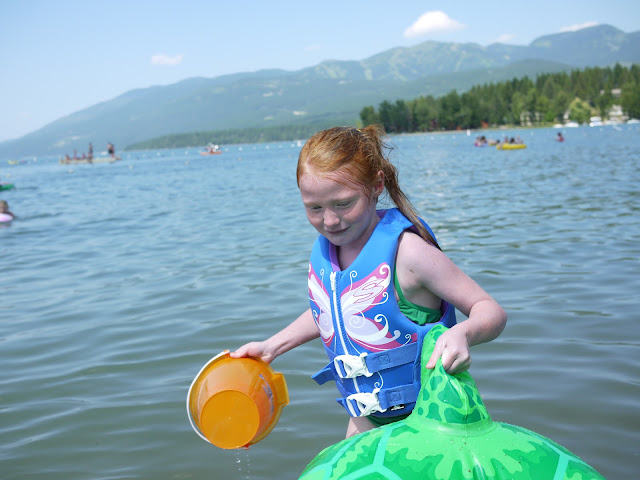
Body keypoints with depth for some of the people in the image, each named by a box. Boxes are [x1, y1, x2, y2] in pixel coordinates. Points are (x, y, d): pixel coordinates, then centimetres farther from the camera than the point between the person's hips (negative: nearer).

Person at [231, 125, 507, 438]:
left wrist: (462, 333, -42)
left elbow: (490, 311, -21)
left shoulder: (406, 251, -25)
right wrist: (272, 346, 14)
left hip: (424, 415, -6)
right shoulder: (323, 252, -4)